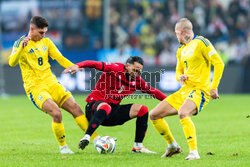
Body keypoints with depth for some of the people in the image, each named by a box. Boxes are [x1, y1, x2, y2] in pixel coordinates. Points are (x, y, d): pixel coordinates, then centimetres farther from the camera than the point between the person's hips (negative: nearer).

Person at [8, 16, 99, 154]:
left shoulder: (46, 42, 14)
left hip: (51, 83, 6)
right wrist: (21, 47, -37)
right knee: (56, 113, -25)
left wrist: (73, 67, -9)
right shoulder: (20, 43, -5)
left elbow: (60, 58, 9)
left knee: (75, 108, -4)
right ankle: (62, 146, -7)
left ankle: (96, 138, 3)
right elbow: (12, 63, -20)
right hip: (35, 87, -6)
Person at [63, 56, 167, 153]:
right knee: (106, 107, -42)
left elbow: (152, 91, 19)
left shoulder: (136, 80, 6)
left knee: (143, 109, -3)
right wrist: (78, 66, -40)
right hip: (95, 106, -7)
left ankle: (138, 147, 1)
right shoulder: (115, 69, -12)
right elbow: (95, 64, -24)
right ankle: (86, 137, -45)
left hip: (114, 111, 7)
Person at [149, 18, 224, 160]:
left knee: (182, 113, -38)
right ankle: (173, 146, 18)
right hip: (184, 91, 9)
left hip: (200, 90, -9)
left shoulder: (201, 43, -6)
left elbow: (219, 63, -12)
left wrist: (214, 87, -18)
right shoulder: (181, 51, 19)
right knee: (154, 115, 4)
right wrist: (180, 77, 1)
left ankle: (194, 152, -35)